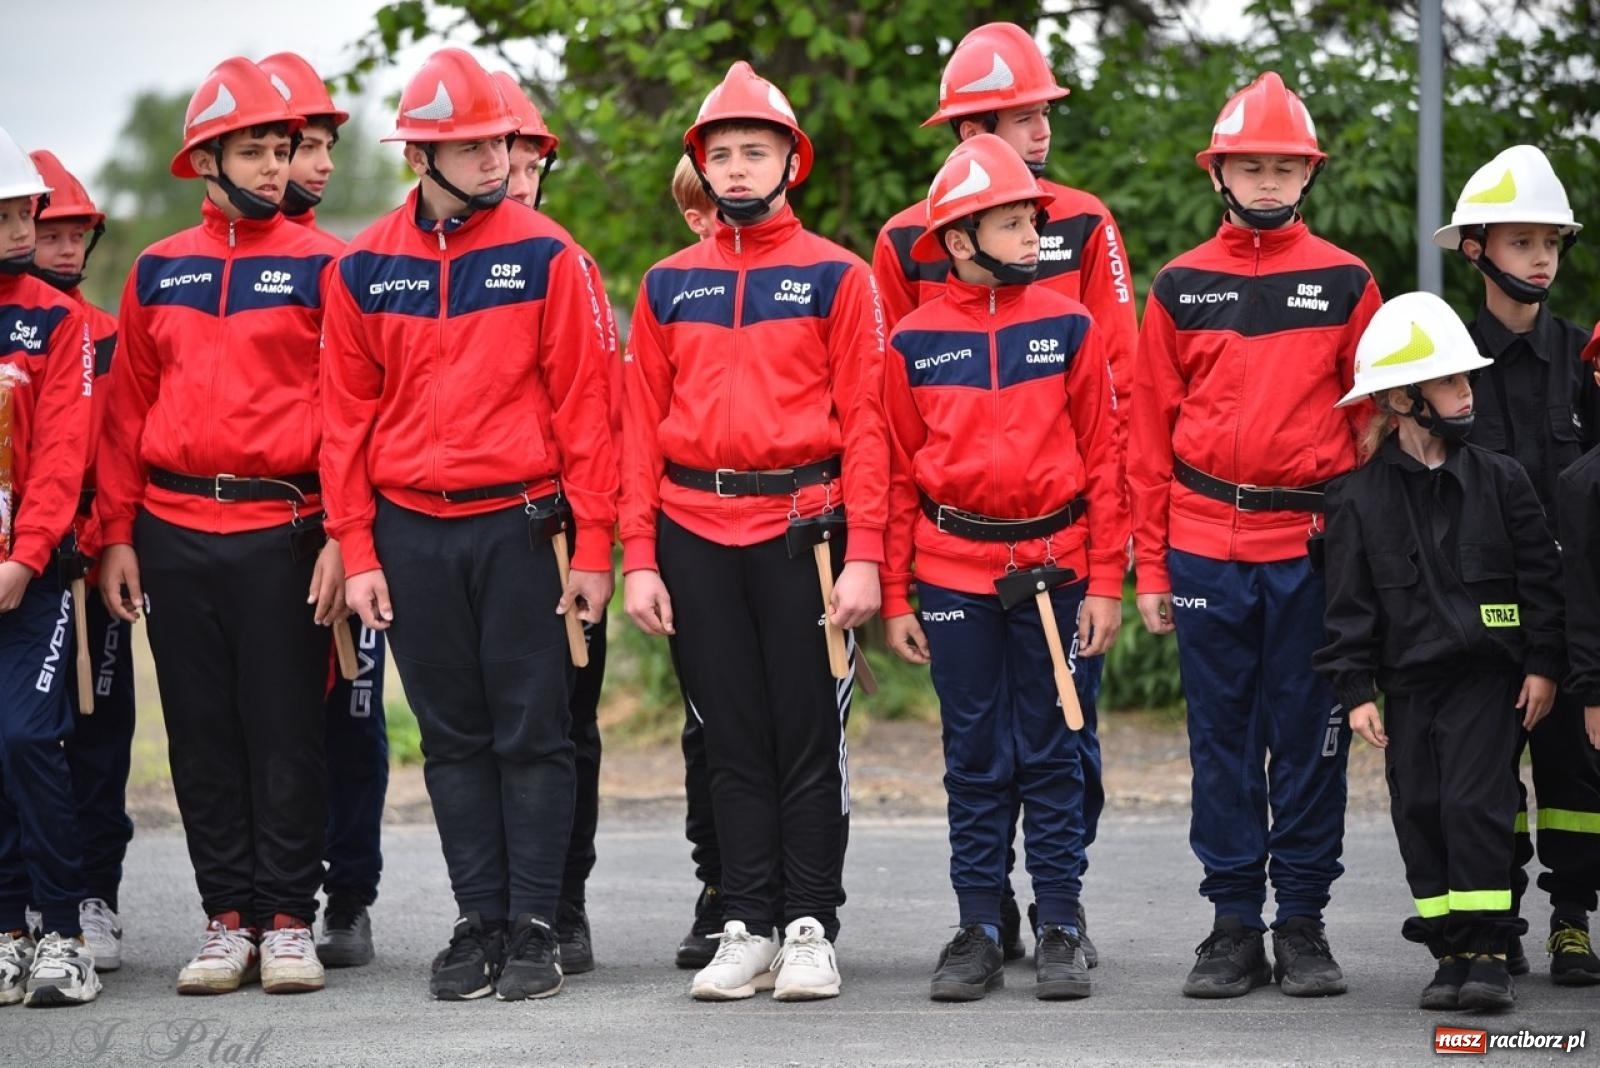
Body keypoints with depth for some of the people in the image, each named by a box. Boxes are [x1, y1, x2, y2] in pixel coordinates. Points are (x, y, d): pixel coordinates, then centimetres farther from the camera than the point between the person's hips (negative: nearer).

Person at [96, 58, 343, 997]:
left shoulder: (319, 268, 2)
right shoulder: (157, 273, 11)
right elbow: (129, 409, 12)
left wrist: (341, 532, -9)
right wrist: (117, 533, 6)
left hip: (283, 527, -3)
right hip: (174, 529, 3)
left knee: (286, 730, 0)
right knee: (202, 732, 6)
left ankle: (288, 919, 7)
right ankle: (228, 917, 13)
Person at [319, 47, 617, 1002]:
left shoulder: (545, 255, -3)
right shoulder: (367, 268, 5)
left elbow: (585, 403, -4)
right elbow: (347, 414, 8)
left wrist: (592, 545, -7)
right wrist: (358, 550, 2)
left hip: (517, 526, -3)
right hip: (410, 535, 3)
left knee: (531, 734, 0)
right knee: (453, 737, 8)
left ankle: (535, 929, 4)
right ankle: (480, 922, 15)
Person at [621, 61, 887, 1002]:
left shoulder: (837, 278, 2)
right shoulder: (669, 285, 11)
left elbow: (865, 423, -3)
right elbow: (643, 426, 10)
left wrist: (865, 556, -10)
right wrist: (639, 557, 2)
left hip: (803, 531, -3)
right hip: (696, 536, 3)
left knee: (809, 740, 0)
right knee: (733, 743, 7)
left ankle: (812, 931, 6)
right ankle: (748, 930, 12)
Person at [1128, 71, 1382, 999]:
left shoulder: (1346, 284, 5)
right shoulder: (1180, 288, 7)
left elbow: (1372, 420, 6)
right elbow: (1150, 434, 9)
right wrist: (1152, 565, 4)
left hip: (1314, 543, -1)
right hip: (1207, 545, 1)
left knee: (1311, 735, 2)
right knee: (1223, 738, 5)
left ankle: (1304, 923, 10)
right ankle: (1235, 924, 11)